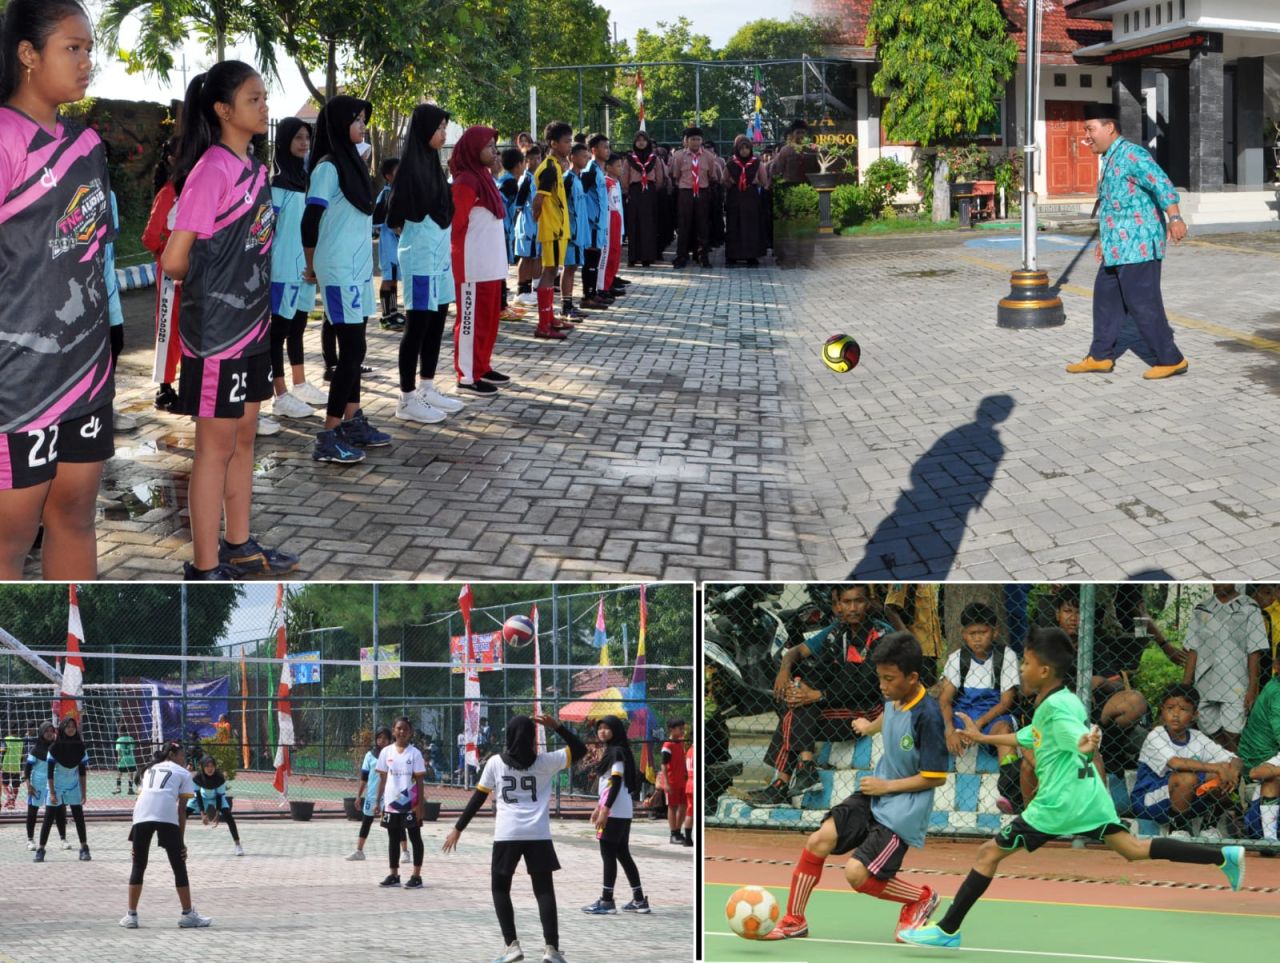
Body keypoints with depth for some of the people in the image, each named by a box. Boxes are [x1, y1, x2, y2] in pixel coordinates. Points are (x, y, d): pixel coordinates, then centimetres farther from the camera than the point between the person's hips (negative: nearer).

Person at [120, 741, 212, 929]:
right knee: (179, 867, 9)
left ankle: (131, 915, 13)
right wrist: (181, 841, 12)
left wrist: (136, 841, 25)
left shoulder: (150, 769, 32)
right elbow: (181, 810, 12)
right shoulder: (183, 773, 20)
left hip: (142, 815, 3)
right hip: (167, 817, -3)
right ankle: (188, 915, 13)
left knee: (138, 866, 14)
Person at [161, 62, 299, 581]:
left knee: (243, 437, 17)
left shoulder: (254, 168, 7)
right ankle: (203, 568, 8)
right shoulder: (213, 170, -19)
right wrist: (211, 285, -1)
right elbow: (175, 260, -19)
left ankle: (239, 548, 29)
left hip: (252, 325, 8)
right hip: (216, 329, -8)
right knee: (216, 445, -1)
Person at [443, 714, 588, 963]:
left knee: (500, 888, 14)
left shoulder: (495, 763, 4)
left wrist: (458, 828, 12)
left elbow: (479, 798, 6)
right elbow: (580, 749, 13)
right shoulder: (545, 761, 4)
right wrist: (556, 727, 10)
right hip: (538, 834, 1)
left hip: (507, 834, -1)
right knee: (544, 891, 6)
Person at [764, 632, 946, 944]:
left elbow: (936, 777, -17)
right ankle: (794, 921, 4)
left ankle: (922, 899, 9)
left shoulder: (927, 715, -23)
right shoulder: (894, 698, -2)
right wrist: (871, 727, 46)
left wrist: (887, 786, -15)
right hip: (875, 794, 7)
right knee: (819, 839, -10)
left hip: (903, 810, -7)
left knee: (857, 873, -18)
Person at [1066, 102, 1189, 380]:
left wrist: (1174, 218, -40)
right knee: (1106, 297, 15)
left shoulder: (1131, 155, -14)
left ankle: (1170, 359, 0)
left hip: (1138, 246, -10)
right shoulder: (1110, 159, 17)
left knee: (1143, 304, -8)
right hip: (1118, 248, 10)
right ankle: (1100, 356, 25)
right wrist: (1104, 240, 33)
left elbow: (1162, 185, -26)